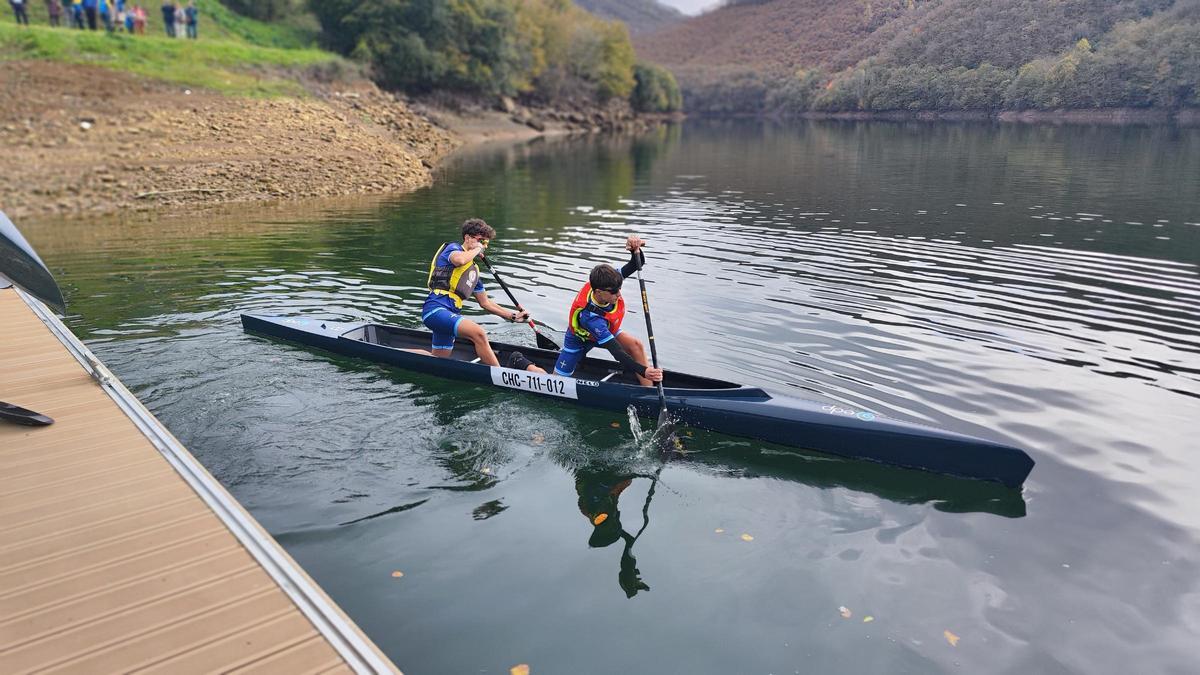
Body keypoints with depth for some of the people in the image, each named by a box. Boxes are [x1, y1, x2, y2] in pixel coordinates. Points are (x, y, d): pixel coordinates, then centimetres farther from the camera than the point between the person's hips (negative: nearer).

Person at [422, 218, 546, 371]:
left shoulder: (473, 270, 23)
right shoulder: (453, 247, 1)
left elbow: (485, 302, 28)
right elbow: (459, 260, -27)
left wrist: (513, 316, 22)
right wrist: (476, 249, -7)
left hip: (450, 315, 10)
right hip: (436, 308, -10)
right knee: (478, 333, -28)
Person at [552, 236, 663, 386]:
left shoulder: (606, 281, -30)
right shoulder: (590, 317, -45)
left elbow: (638, 264, -22)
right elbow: (617, 352, -47)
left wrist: (636, 249, -46)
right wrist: (643, 371, -58)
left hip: (604, 331, 6)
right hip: (580, 339, -6)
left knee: (635, 345, -19)